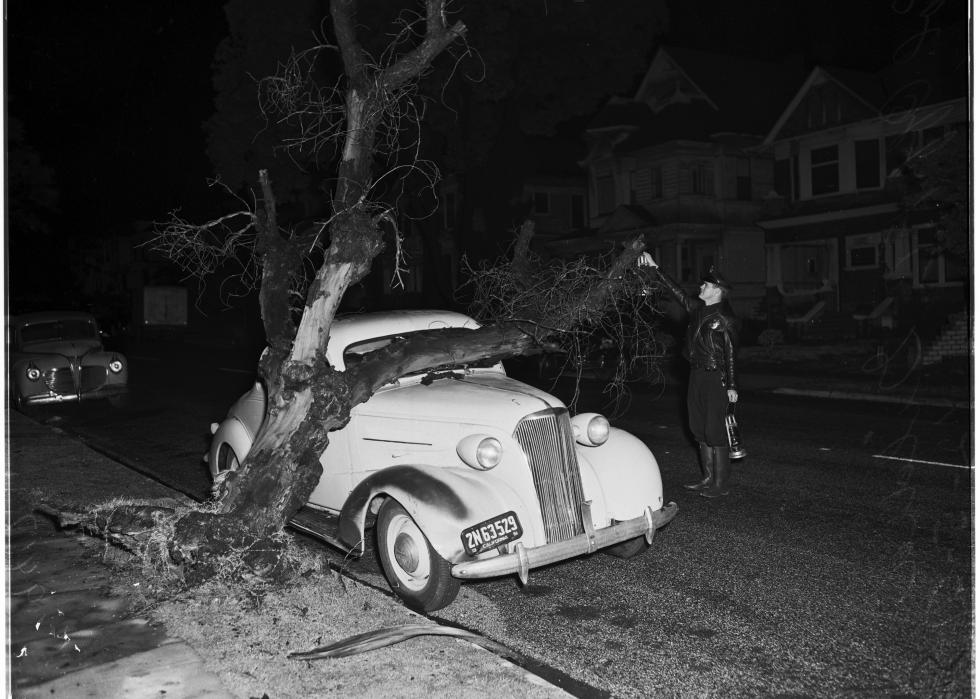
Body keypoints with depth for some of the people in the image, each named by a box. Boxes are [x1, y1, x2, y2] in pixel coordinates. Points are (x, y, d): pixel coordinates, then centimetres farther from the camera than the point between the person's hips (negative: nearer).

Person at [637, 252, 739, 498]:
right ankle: (708, 478, 24)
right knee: (699, 430, 13)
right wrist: (654, 267, 15)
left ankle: (721, 484, 4)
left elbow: (729, 354, -13)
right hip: (696, 375, 8)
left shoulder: (725, 319, -12)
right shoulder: (697, 309, 9)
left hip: (716, 378, -8)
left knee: (715, 432, -5)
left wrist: (731, 386, -13)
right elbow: (677, 291, 16)